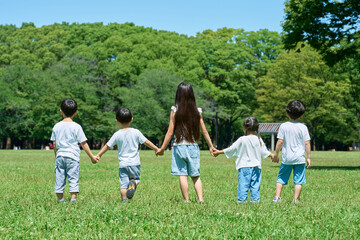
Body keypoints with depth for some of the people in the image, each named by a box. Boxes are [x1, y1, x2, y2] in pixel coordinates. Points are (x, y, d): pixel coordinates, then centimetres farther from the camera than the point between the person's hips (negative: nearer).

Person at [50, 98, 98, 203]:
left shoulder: (57, 126, 6)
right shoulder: (76, 127, -5)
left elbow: (54, 144, 10)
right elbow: (83, 144, -3)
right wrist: (92, 157, 4)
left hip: (60, 156, 3)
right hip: (73, 156, -3)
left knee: (60, 179, 8)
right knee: (73, 179, -1)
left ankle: (60, 200, 14)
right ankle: (73, 199, -7)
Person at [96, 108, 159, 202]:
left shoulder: (117, 135, 0)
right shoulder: (136, 132, -1)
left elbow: (107, 146, 7)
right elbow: (146, 142, 2)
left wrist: (99, 155, 20)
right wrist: (156, 149, 14)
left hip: (122, 164, 0)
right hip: (134, 163, 0)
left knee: (123, 184, 3)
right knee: (136, 178, 17)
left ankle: (124, 201, -3)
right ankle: (133, 183, -15)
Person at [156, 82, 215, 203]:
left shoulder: (175, 110, -6)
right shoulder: (197, 111, 2)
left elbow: (170, 132, -5)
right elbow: (204, 131, 7)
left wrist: (162, 148, 2)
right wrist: (211, 146, 18)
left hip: (179, 146, -3)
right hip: (193, 147, 3)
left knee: (182, 175, 2)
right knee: (195, 176, 10)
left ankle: (186, 200, 2)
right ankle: (200, 199, 1)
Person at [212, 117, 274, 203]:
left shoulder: (242, 140, -8)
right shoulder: (258, 139, 3)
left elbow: (231, 149, 0)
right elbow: (264, 151, 11)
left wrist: (219, 152, 11)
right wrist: (272, 155, 28)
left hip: (244, 167, -4)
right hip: (256, 166, 4)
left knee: (243, 184, -3)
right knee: (255, 185, 8)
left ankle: (242, 201, -5)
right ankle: (255, 200, 7)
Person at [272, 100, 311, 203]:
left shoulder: (283, 126, -4)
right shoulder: (303, 127, -3)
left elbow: (280, 142, -5)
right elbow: (307, 143, -2)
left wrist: (276, 155, 6)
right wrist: (308, 157, 6)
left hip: (286, 158, 1)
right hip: (299, 158, 0)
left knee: (281, 178, 12)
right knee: (298, 180, 4)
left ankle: (277, 197, 6)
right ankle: (296, 199, 3)